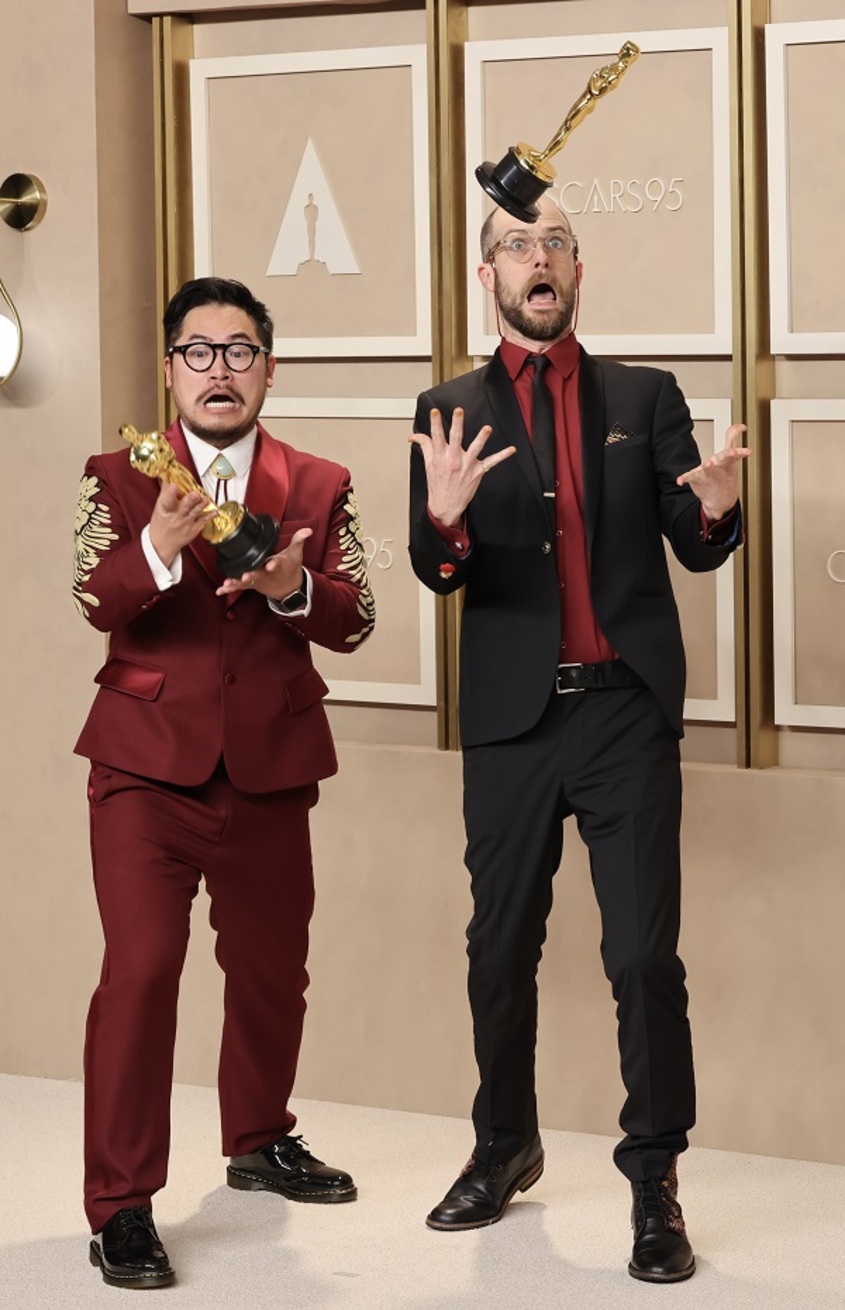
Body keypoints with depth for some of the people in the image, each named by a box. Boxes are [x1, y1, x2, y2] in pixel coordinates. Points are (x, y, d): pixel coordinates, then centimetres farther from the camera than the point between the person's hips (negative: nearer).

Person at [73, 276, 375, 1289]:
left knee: (271, 969, 15)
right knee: (140, 970, -14)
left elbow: (352, 621, 0)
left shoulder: (319, 488, 7)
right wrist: (159, 549, -31)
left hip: (269, 767, 3)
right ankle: (120, 1205, -9)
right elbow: (94, 602, -11)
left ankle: (259, 1140, 39)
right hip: (149, 762, -3)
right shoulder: (119, 479, 2)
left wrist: (294, 588, -21)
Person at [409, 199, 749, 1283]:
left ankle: (655, 1182, 1)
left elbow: (695, 550, 3)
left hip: (627, 712, -1)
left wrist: (715, 509, -21)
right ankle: (505, 1149, 27)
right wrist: (445, 517, -25)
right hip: (512, 716, 1)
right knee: (500, 949, 11)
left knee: (644, 955, -6)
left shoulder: (645, 397, 7)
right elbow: (438, 574, -2)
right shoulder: (453, 412, 6)